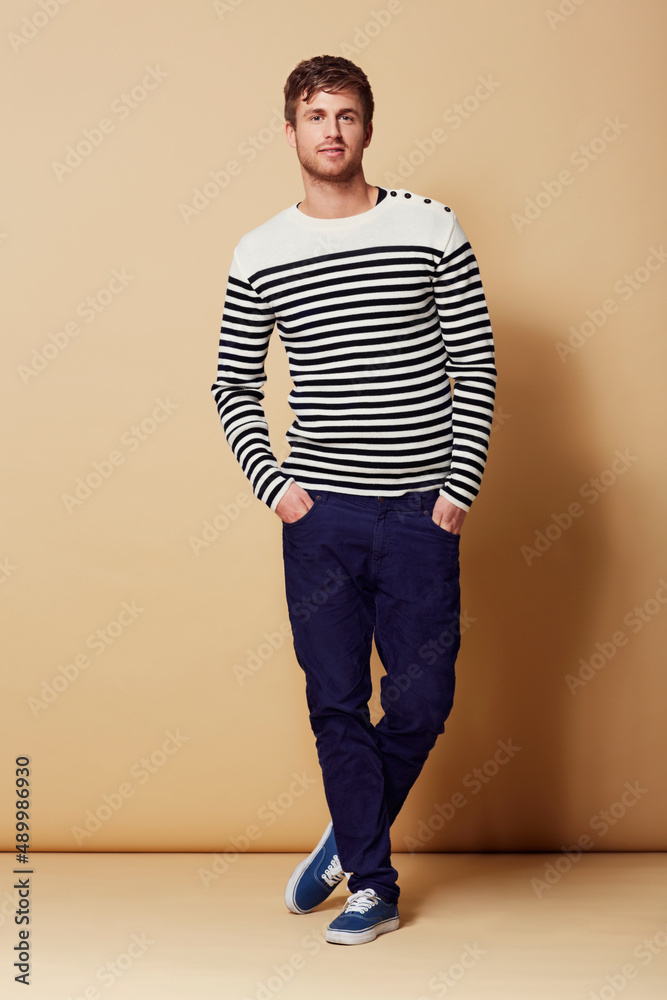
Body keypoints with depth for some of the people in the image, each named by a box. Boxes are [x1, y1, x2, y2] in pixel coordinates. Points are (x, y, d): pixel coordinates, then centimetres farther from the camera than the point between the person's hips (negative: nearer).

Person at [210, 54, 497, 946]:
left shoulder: (431, 228, -1)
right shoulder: (260, 254, 3)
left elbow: (476, 367, 0)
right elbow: (234, 386, 10)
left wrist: (459, 488, -5)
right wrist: (272, 482, -2)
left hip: (420, 512, 0)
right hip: (320, 513, 1)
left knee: (419, 704, 4)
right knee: (338, 704, 5)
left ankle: (350, 838, 32)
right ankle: (372, 883, 22)